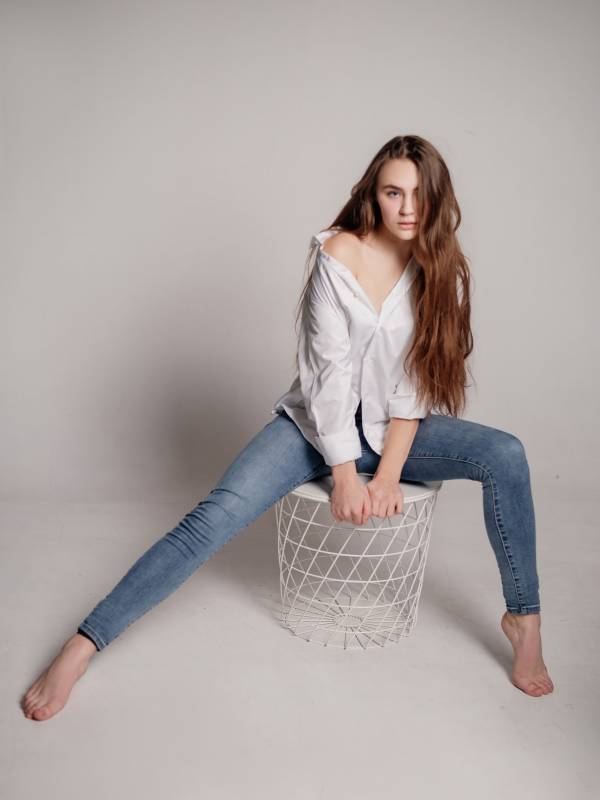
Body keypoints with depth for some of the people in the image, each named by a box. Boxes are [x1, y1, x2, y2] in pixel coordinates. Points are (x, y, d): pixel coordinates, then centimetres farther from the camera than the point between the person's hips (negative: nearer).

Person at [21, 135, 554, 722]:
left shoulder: (441, 271, -4)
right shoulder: (338, 254, -14)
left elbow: (415, 386, -7)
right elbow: (331, 370, -17)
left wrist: (387, 475, -16)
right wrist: (345, 476, -19)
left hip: (395, 431, 3)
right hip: (319, 425, -3)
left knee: (505, 454, -20)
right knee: (218, 513, -22)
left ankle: (523, 619, -4)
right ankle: (83, 644, -16)